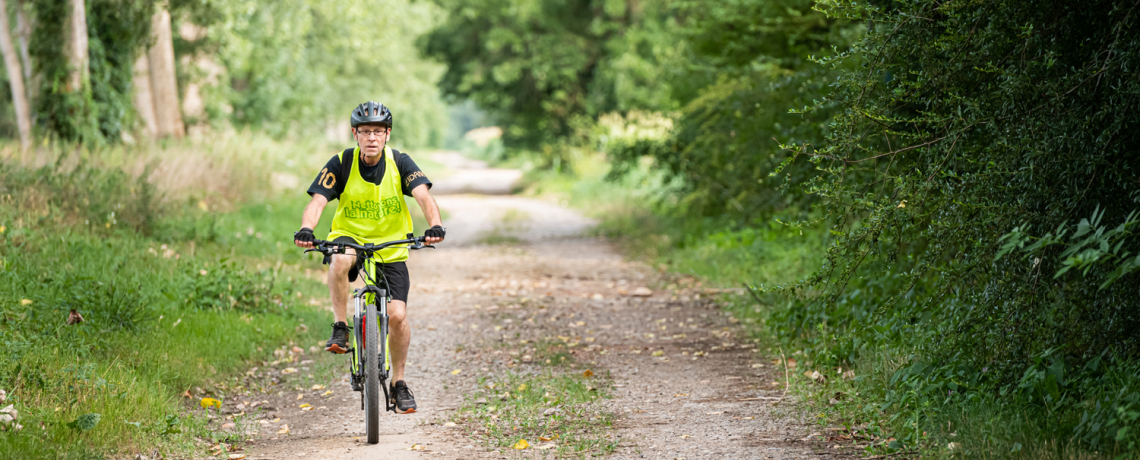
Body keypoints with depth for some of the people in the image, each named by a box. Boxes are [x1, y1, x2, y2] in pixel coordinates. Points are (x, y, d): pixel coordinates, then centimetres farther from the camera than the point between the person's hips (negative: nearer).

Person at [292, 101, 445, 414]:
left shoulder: (399, 162, -13)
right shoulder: (342, 163, -14)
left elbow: (423, 196, -25)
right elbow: (317, 201, -22)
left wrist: (435, 225, -45)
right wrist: (306, 229, -42)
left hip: (391, 247, 1)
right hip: (349, 236, -1)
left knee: (397, 315, -12)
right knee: (340, 260, -38)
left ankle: (399, 383, 9)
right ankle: (340, 328, -19)